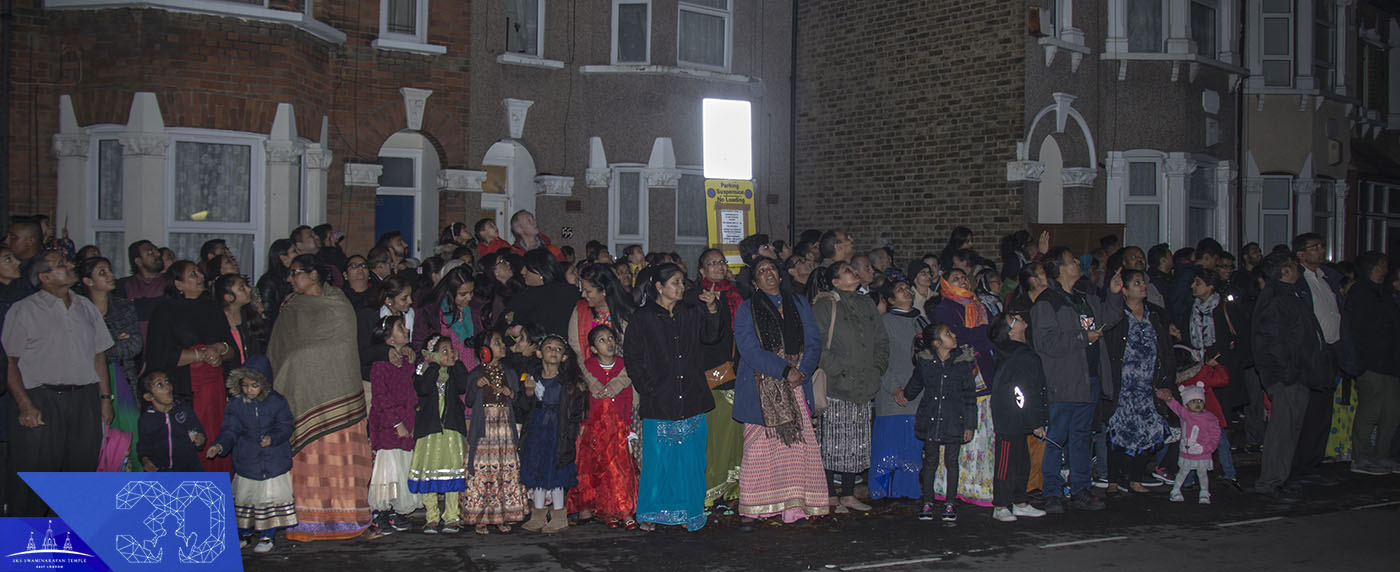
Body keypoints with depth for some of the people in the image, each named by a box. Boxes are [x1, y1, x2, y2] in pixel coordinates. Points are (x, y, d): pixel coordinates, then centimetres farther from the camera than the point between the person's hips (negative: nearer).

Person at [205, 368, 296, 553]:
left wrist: (272, 438, -21)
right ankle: (244, 533, 26)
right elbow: (230, 430, -4)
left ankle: (267, 536, 11)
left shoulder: (277, 401, -5)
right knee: (245, 497, 8)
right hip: (246, 460, 2)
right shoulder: (236, 404, -2)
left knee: (270, 496, -1)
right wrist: (220, 446, -21)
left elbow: (285, 427, -2)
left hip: (274, 460, -2)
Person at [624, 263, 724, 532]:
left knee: (690, 458, 5)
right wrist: (649, 389, -7)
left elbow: (710, 336, 2)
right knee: (657, 458, 0)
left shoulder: (690, 315, 12)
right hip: (659, 403, -4)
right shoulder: (643, 319, 0)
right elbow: (633, 359, 0)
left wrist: (711, 309, -11)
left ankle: (687, 513, 15)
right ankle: (650, 514, 12)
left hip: (690, 402, 4)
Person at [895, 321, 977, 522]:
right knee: (930, 462, 8)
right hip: (930, 420, 1)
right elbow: (915, 385, 19)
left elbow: (970, 396, -1)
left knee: (951, 462, 6)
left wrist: (969, 424, -3)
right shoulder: (924, 362, -3)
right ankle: (927, 503, 18)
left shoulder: (963, 362, -5)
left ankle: (949, 503, 16)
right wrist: (905, 396, 34)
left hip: (954, 421, -1)